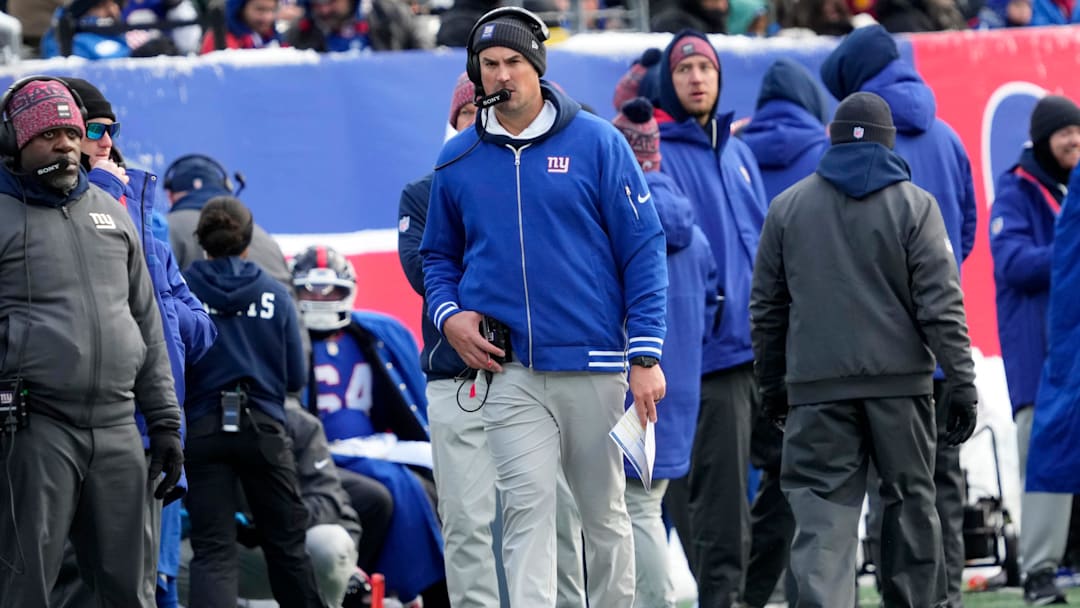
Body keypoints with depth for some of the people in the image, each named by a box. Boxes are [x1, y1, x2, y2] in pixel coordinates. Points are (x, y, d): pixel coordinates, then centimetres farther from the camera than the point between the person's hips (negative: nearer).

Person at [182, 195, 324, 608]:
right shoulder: (274, 295, 2)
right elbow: (296, 376, 5)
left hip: (203, 430, -1)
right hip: (263, 427, 1)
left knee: (212, 550, -6)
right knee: (286, 541, 16)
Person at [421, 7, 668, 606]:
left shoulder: (596, 142, 0)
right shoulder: (458, 159, 8)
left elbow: (643, 249, -1)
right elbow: (439, 254, 22)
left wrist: (645, 358, -7)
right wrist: (448, 315, 1)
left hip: (593, 366, -1)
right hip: (508, 371, 1)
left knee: (604, 511, 8)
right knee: (527, 507, -10)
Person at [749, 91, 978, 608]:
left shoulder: (786, 207, 8)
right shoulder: (914, 205, 1)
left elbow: (766, 308, 12)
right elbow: (941, 304, -5)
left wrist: (771, 383, 21)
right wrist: (962, 382, -3)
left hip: (817, 387, 1)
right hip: (900, 380, -1)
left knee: (822, 513, -4)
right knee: (910, 504, 11)